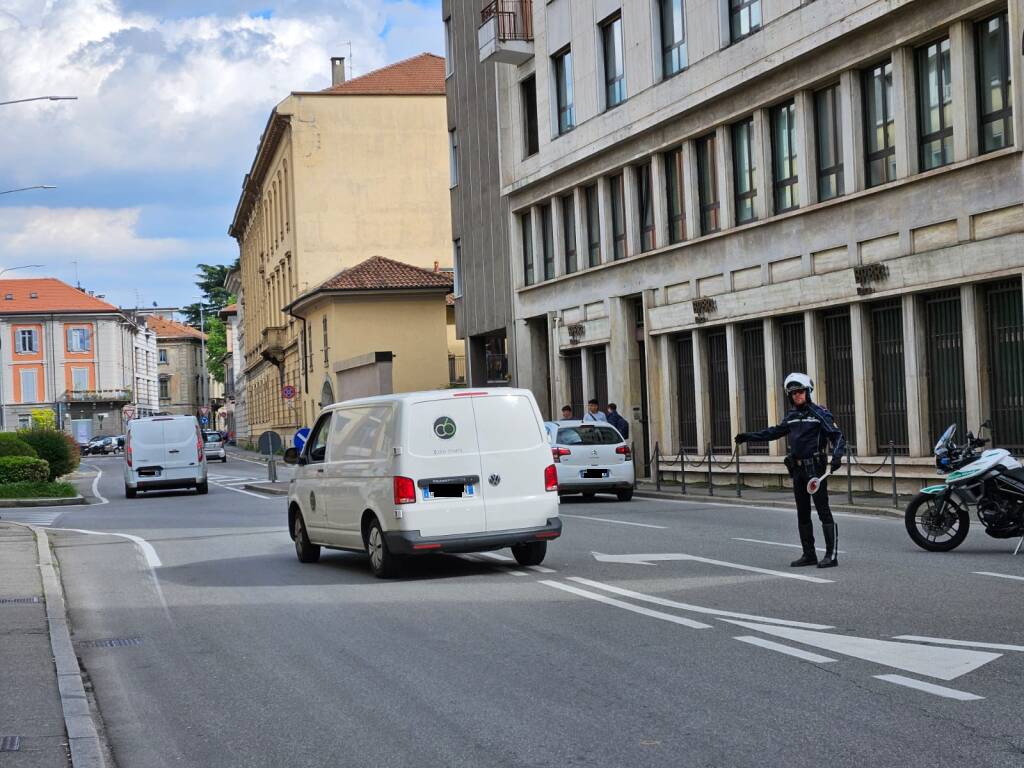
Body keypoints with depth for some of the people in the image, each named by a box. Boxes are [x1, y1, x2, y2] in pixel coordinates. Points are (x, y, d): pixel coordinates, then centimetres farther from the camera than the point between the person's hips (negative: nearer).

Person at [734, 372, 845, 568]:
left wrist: (837, 456, -28)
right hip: (797, 469, 7)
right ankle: (809, 554, 16)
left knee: (823, 512, -9)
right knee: (803, 514, 10)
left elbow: (838, 436, -11)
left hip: (815, 468, -7)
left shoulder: (820, 413, -7)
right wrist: (749, 436, 27)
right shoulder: (791, 416, 12)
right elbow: (775, 432, 27)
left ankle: (831, 555, -9)